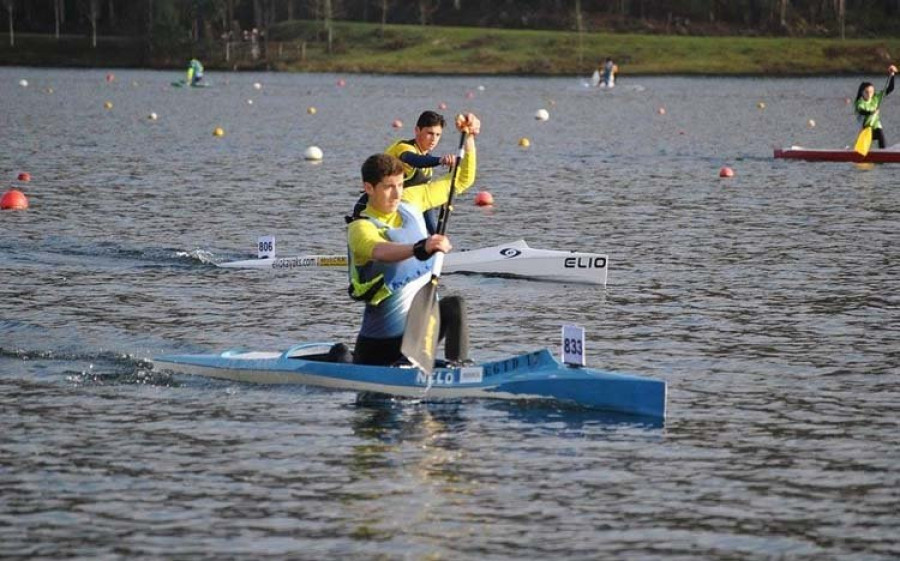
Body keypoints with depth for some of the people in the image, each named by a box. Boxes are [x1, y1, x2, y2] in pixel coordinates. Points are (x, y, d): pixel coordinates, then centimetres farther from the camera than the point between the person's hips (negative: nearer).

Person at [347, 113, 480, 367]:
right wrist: (420, 248, -63)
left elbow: (461, 181, 9)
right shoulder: (360, 229, -21)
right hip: (384, 334, -4)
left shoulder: (410, 201, -1)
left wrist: (469, 137, -6)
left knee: (455, 306, -26)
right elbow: (379, 251, -45)